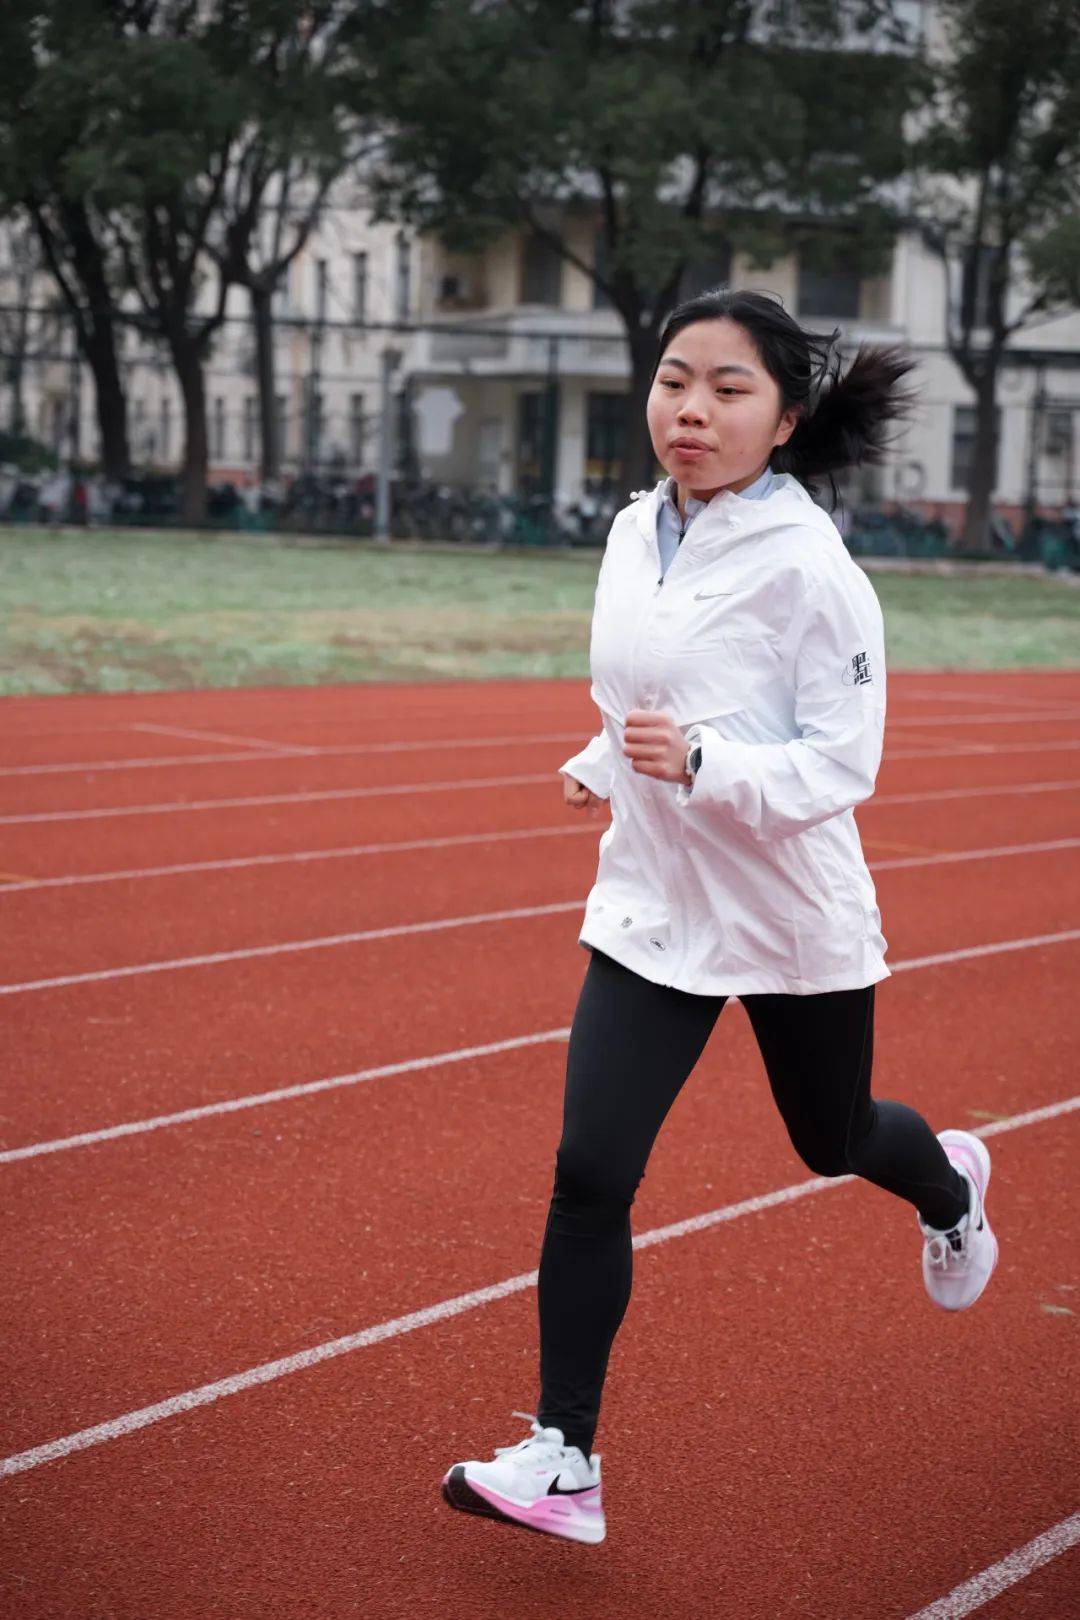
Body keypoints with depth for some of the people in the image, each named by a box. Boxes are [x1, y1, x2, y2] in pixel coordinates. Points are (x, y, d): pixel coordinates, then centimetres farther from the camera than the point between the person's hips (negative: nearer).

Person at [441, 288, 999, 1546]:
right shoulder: (633, 533, 0)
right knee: (588, 1176, -7)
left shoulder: (807, 565, -20)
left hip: (795, 921, -4)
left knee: (831, 1140, 21)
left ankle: (950, 1186, 57)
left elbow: (842, 763, -21)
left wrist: (698, 764, -33)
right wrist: (603, 764, 9)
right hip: (651, 909, 4)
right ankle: (562, 1461, 2)